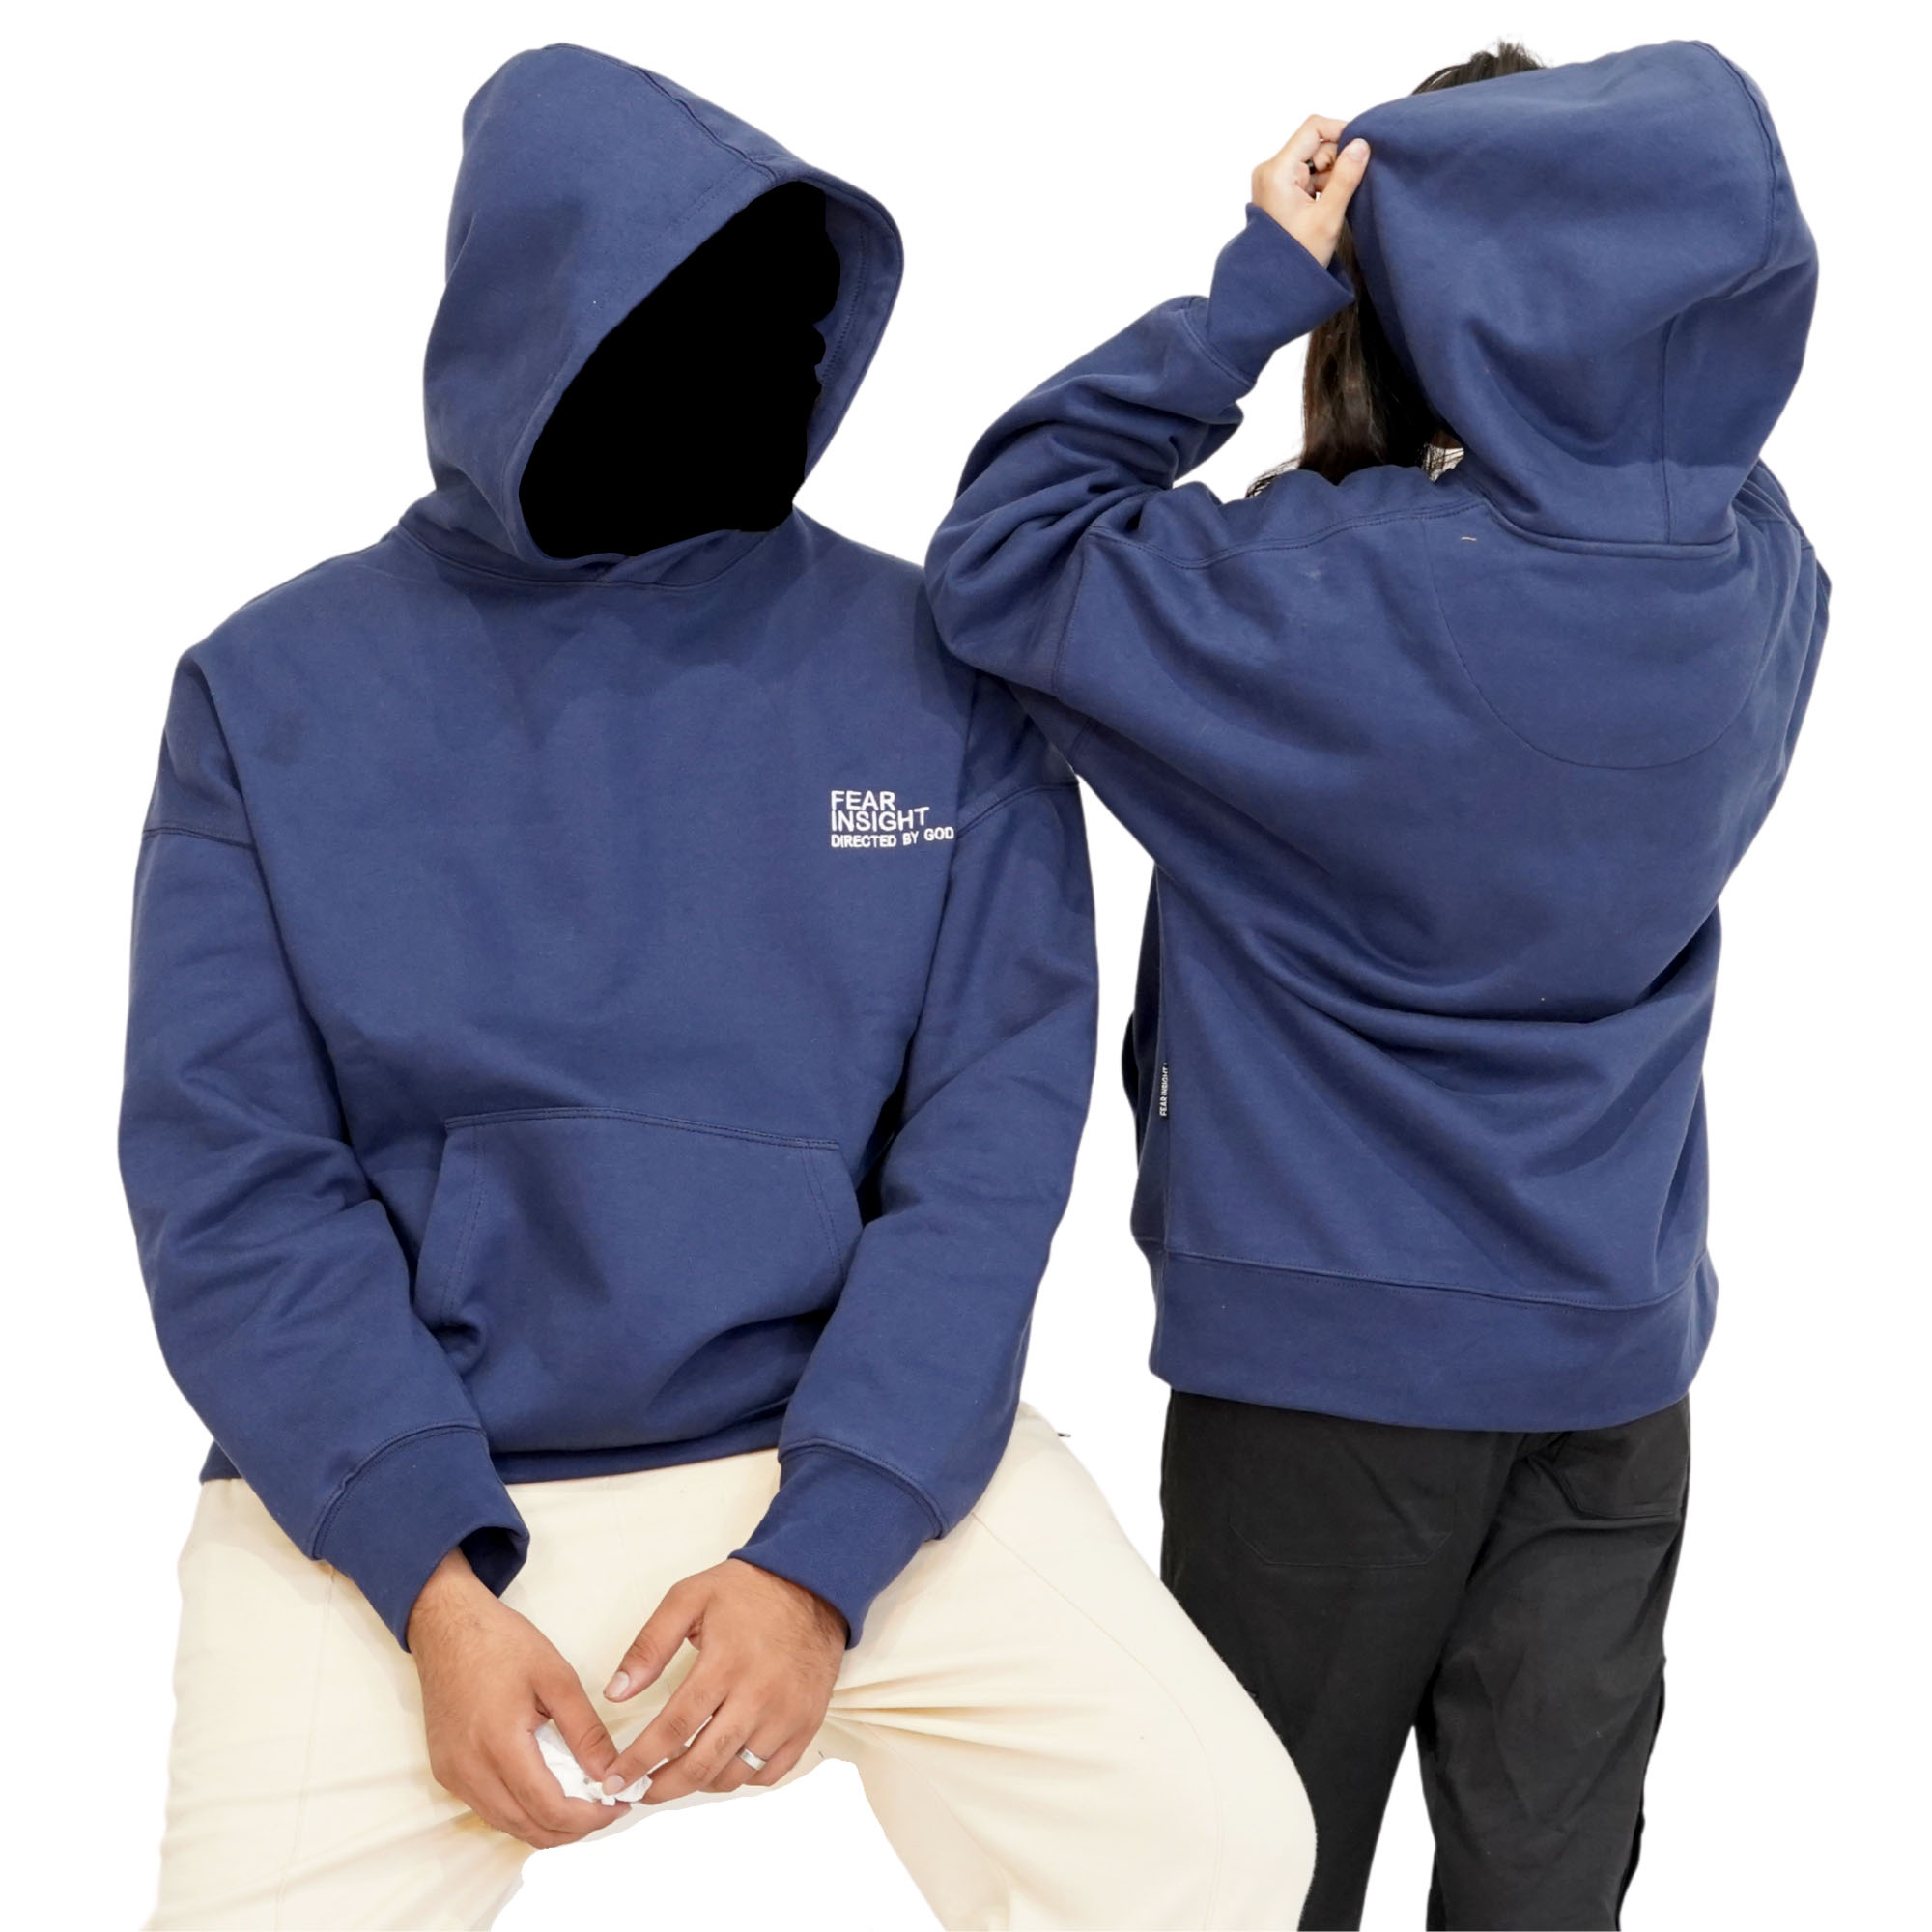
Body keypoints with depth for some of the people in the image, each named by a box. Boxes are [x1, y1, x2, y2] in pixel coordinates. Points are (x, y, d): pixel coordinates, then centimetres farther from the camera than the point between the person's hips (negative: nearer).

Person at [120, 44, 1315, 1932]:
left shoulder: (929, 676, 1)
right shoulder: (277, 692, 1)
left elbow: (992, 1146, -3)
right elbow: (232, 1182, -3)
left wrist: (822, 1554, -14)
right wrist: (429, 1582, -14)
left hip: (862, 1459, 1)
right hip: (395, 1495, 0)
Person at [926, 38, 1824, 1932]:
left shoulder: (1327, 590, -22)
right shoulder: (1760, 571, -5)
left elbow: (998, 554, -14)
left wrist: (1255, 286, -16)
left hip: (1332, 1347, -4)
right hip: (1615, 1347, 5)